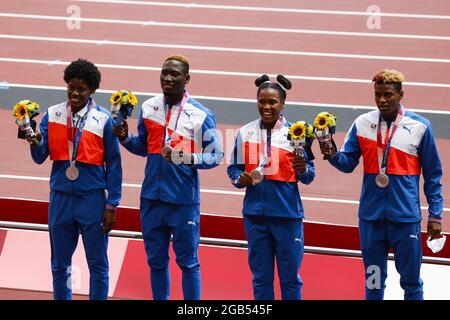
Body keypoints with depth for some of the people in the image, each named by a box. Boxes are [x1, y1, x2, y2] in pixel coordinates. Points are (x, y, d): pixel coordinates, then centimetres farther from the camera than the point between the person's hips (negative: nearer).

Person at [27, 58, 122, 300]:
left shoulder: (103, 119, -5)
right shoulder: (52, 115, 3)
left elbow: (113, 164, -2)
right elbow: (40, 157, 0)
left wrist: (111, 205, -4)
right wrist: (35, 141, -22)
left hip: (92, 198, -3)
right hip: (60, 197, 3)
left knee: (98, 265, 4)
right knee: (60, 265, 11)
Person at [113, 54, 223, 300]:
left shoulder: (201, 115, -7)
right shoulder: (148, 108, 5)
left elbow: (216, 155, -4)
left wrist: (187, 158, -21)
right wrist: (125, 138, -3)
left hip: (184, 200, -4)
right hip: (152, 197, 4)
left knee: (188, 261, 3)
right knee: (156, 261, 13)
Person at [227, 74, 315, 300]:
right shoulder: (245, 133, 3)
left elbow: (308, 177, -1)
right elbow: (234, 169, 10)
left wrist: (303, 170, -23)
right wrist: (240, 179, -12)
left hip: (287, 214, -2)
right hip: (255, 213, 2)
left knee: (290, 277, 3)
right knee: (260, 277, 10)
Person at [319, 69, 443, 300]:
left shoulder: (419, 126, -3)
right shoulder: (362, 124, 3)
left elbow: (432, 174, 2)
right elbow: (348, 163, 4)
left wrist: (435, 214, 0)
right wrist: (332, 154, -18)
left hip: (405, 215, -2)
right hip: (371, 214, 2)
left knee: (411, 281, 4)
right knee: (373, 282, 11)